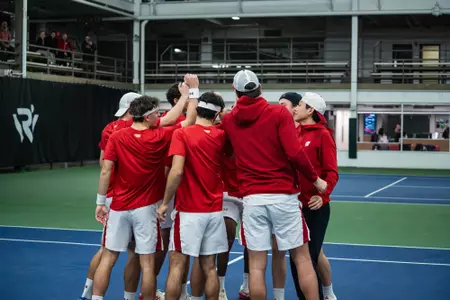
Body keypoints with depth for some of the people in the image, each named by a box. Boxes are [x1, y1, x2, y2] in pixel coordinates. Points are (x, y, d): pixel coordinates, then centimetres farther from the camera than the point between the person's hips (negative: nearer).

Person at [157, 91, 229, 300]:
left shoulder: (182, 134, -9)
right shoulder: (221, 136, 2)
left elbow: (177, 171, -19)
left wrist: (165, 203, -10)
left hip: (189, 211, -4)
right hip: (214, 210, 4)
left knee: (177, 264, 2)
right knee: (209, 267, 10)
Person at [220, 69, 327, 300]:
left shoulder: (228, 120, 7)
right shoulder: (279, 113, -3)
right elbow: (294, 153, -13)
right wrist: (315, 180, 0)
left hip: (252, 198, 2)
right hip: (283, 196, -2)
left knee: (257, 265, 5)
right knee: (302, 258, 8)